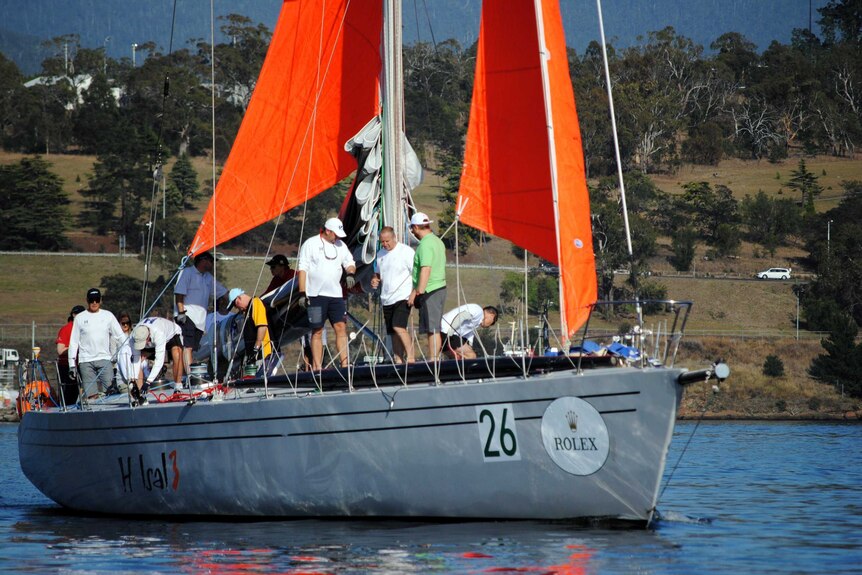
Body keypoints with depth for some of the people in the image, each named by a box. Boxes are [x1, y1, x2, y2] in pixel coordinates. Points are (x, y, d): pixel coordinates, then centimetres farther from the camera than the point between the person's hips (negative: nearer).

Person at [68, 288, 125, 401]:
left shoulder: (108, 316, 10)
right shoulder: (80, 318, 9)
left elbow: (120, 337, 11)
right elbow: (73, 342, 10)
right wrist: (72, 364, 4)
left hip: (104, 359, 1)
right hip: (86, 361, -1)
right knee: (91, 396, -7)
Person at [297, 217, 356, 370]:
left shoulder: (340, 245, 12)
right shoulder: (310, 244, -3)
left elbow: (350, 262, 19)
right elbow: (303, 269, -5)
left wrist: (350, 273, -5)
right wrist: (302, 293, -11)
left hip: (336, 294, 4)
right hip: (316, 295, -4)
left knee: (341, 327, -4)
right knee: (317, 331, -1)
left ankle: (345, 365, -4)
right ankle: (317, 367, 1)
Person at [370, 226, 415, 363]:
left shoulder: (406, 252, -7)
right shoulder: (380, 254, 14)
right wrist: (375, 280, 3)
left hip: (403, 297, -7)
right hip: (386, 299, 7)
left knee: (398, 327, -22)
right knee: (393, 332, 7)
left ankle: (410, 357, -18)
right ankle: (398, 360, 11)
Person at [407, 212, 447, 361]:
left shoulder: (425, 244, -14)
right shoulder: (438, 241, 16)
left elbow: (426, 270, -22)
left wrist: (417, 292, -19)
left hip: (429, 292, -10)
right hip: (440, 287, 10)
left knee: (432, 329, -9)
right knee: (434, 328, 10)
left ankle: (432, 360, -10)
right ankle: (434, 359, 11)